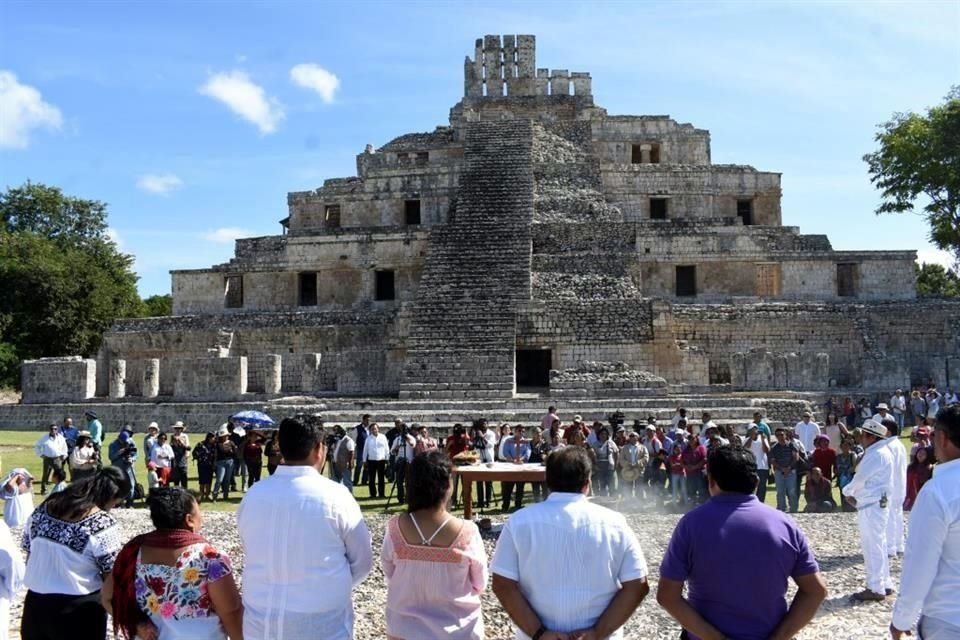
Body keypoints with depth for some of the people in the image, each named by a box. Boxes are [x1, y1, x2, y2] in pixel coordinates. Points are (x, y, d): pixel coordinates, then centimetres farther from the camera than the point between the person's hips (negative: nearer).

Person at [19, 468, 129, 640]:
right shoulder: (104, 525, -20)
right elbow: (111, 577, -15)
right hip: (79, 609, -5)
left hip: (35, 603, 6)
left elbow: (29, 555, 10)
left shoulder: (43, 509, 0)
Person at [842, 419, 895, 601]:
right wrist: (854, 493, 5)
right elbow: (864, 478, 18)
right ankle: (884, 584, 24)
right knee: (877, 546, 16)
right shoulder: (875, 453, 15)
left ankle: (876, 589, 1)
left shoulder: (877, 454, -18)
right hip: (872, 505, 10)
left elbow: (860, 478, -18)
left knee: (872, 547, -5)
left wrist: (847, 492, -1)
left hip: (872, 506, -10)